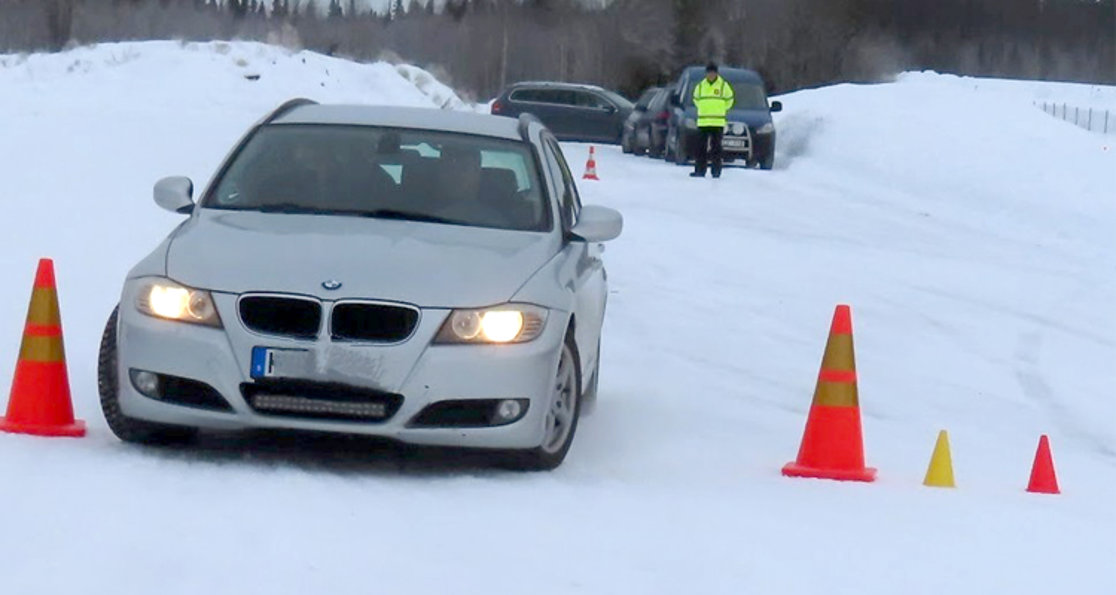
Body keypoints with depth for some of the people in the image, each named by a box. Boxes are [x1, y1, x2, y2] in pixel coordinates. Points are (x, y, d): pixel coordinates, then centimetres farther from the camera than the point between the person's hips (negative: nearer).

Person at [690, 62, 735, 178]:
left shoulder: (723, 86, 0)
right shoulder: (700, 86, 8)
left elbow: (729, 99, 12)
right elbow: (696, 99, 22)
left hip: (718, 123, -3)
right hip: (703, 122, 3)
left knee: (716, 147, -2)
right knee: (701, 147, 2)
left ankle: (716, 171, 1)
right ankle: (700, 170, 5)